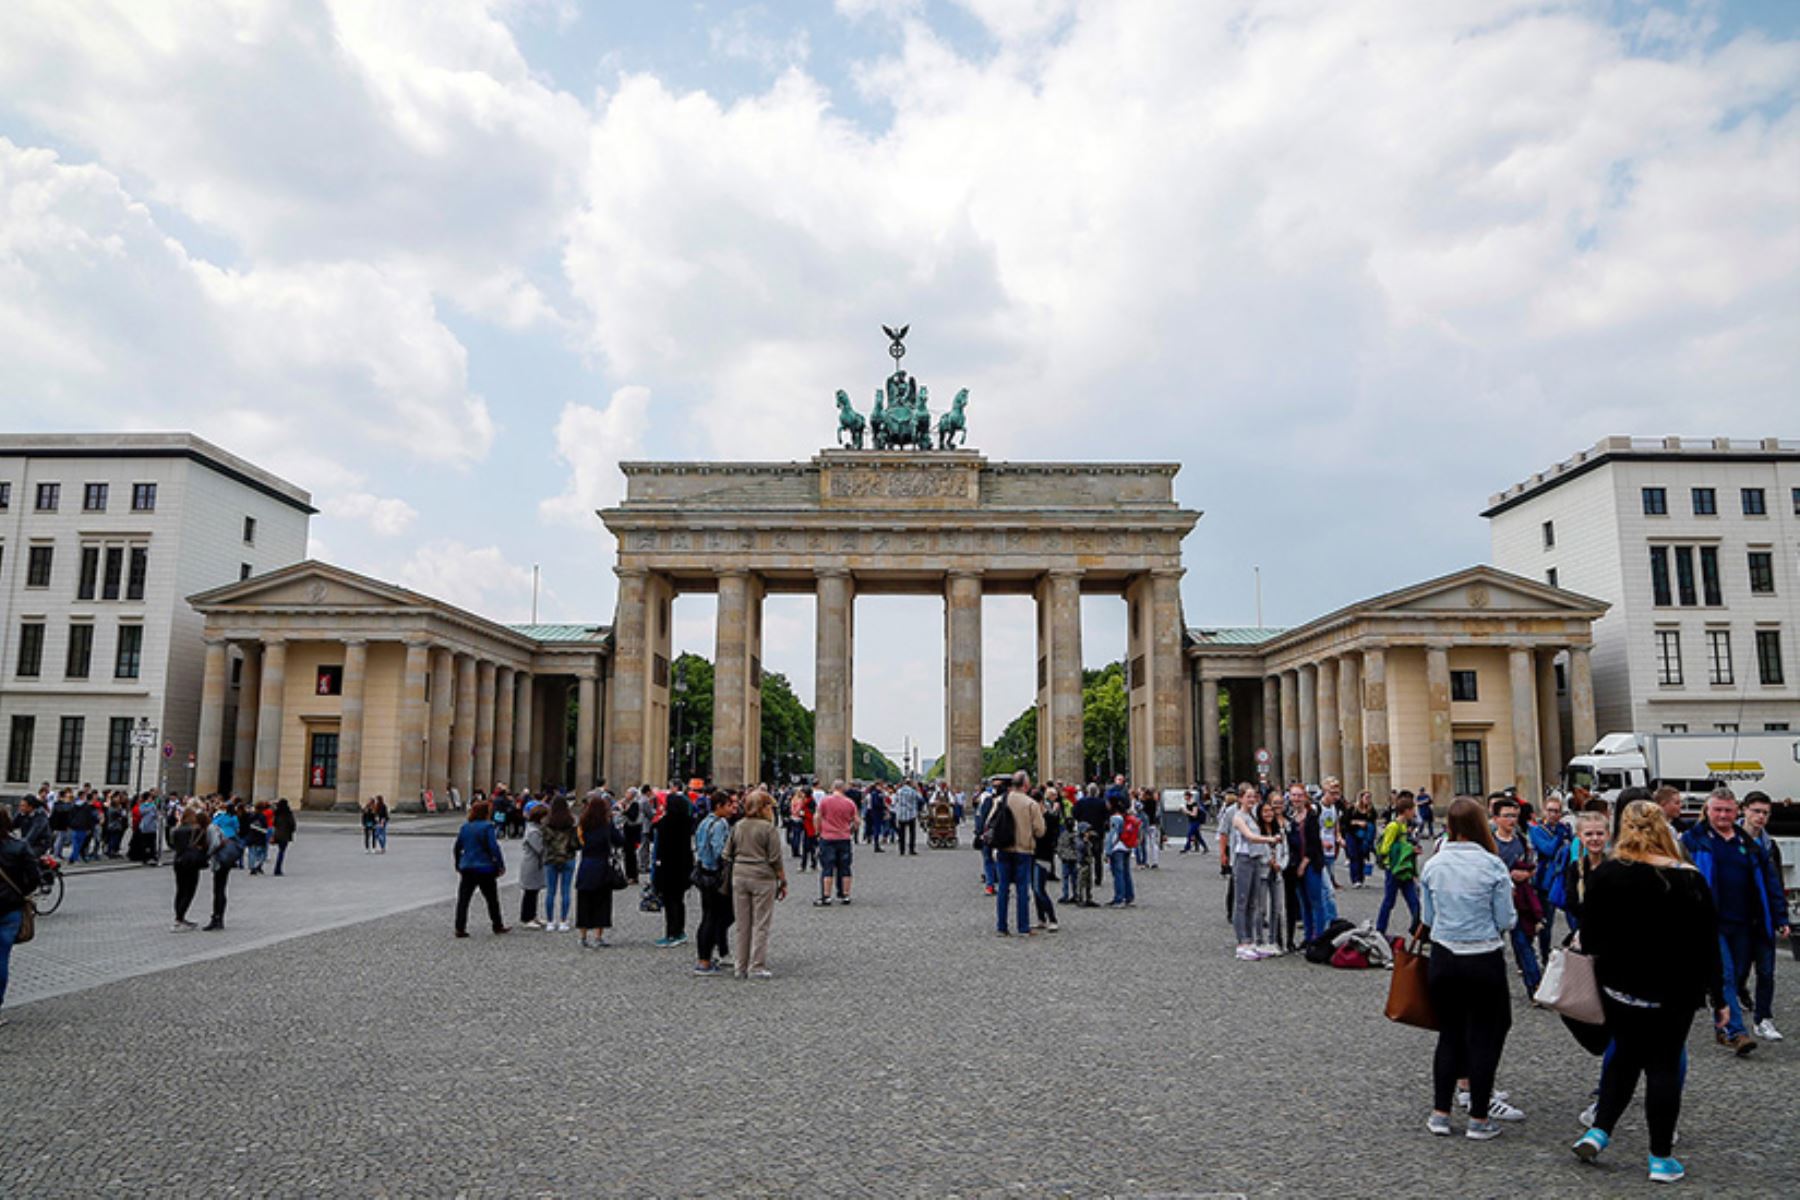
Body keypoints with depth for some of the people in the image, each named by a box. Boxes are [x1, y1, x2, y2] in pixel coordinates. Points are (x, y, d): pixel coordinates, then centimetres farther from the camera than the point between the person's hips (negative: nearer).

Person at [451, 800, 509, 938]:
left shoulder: (465, 827, 6)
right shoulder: (487, 827, -13)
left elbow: (457, 848, 12)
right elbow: (494, 848, -16)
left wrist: (458, 865, 23)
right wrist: (501, 865, -8)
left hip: (466, 868, 4)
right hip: (485, 869, -4)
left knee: (463, 899, 6)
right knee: (492, 899, 10)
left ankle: (460, 928, 1)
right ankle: (498, 926, 20)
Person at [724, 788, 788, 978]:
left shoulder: (737, 826, 6)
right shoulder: (767, 828, -10)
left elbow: (727, 854, 9)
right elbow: (775, 859, -9)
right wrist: (783, 882, -2)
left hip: (739, 877, 5)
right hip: (762, 878, -5)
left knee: (742, 925, 11)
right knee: (761, 924, 3)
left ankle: (742, 967, 17)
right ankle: (756, 967, 3)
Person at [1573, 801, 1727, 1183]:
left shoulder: (1606, 874, -8)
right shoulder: (1689, 880, -10)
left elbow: (1589, 936, -3)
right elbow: (1708, 943, -5)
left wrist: (1605, 964, 16)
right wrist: (1717, 996, 3)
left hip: (1618, 986, 1)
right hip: (1674, 992, -1)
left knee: (1625, 1055, 18)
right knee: (1665, 1065, 7)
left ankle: (1599, 1131, 12)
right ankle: (1661, 1158, 13)